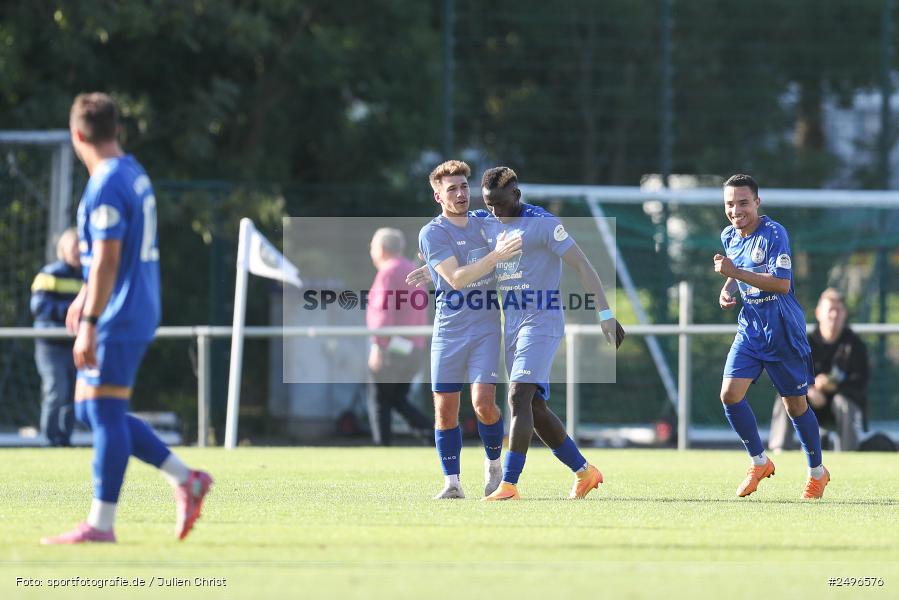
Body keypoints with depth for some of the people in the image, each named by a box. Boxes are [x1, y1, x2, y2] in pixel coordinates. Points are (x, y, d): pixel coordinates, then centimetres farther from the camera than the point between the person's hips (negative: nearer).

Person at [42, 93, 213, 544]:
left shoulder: (106, 186, -16)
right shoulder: (134, 175, 15)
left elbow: (107, 259, -21)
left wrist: (89, 324, -22)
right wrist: (85, 296, 36)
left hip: (117, 320, -10)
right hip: (136, 314, 10)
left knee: (103, 413, -7)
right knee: (91, 412, 14)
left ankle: (100, 524, -6)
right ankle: (185, 480, 13)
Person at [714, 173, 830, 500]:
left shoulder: (773, 233, -17)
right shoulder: (729, 236, 5)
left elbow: (782, 284, -26)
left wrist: (736, 272, -28)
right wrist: (727, 288, 5)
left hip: (783, 331, -6)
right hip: (750, 327, 6)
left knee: (795, 405, 4)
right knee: (730, 394, -10)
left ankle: (817, 472, 24)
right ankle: (759, 462, 8)